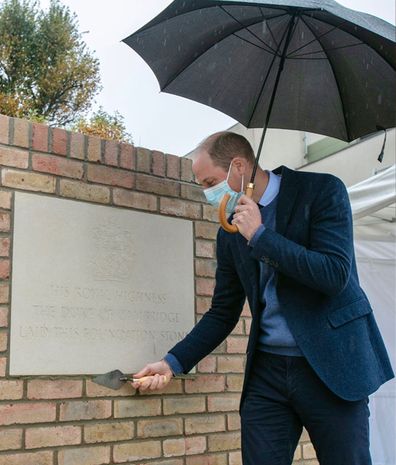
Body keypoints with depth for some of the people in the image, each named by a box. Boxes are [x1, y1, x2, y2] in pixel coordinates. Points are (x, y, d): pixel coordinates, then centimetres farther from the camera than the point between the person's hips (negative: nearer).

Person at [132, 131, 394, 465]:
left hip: (331, 366, -4)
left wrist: (260, 235, -17)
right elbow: (223, 313, 12)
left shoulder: (322, 190, -7)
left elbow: (335, 275, -17)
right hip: (267, 373, 4)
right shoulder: (230, 232, 8)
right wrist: (174, 362, 3)